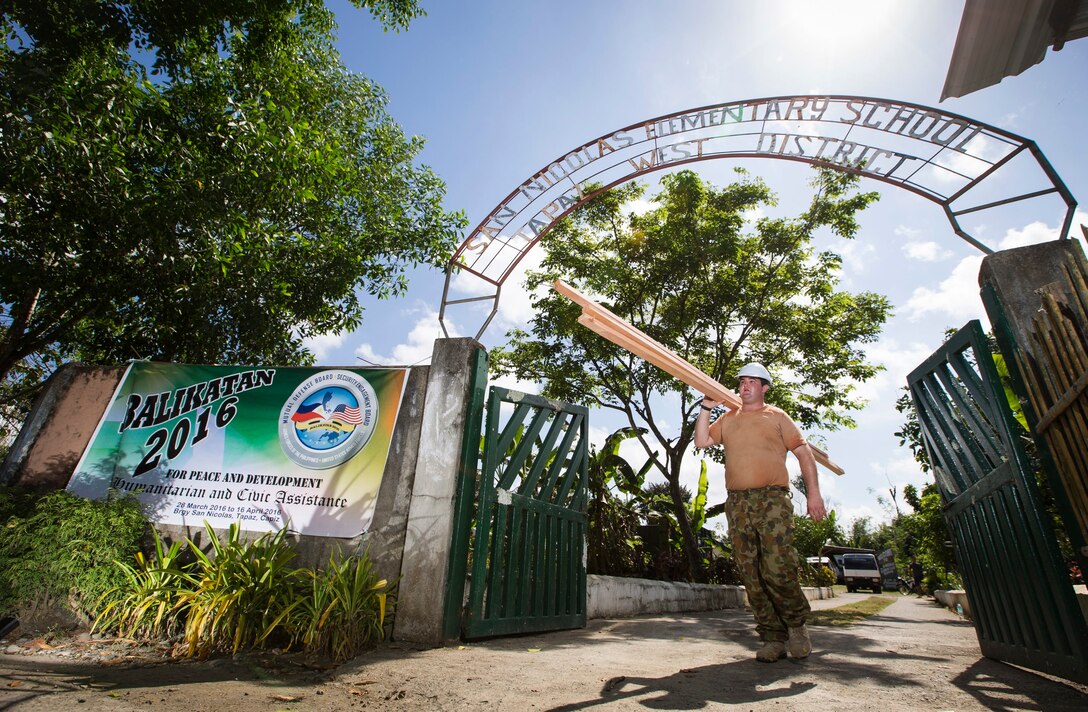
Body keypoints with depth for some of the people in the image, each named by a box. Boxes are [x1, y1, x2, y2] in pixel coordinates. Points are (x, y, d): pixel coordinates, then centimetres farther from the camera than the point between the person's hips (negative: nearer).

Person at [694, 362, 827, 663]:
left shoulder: (777, 416, 11)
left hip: (773, 499, -3)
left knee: (778, 568, -11)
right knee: (751, 575, 2)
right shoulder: (727, 419, 18)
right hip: (738, 503, 3)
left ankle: (796, 621, 17)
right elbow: (701, 441, 10)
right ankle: (773, 638, 13)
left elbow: (803, 451, 6)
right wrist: (706, 408, 5)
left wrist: (813, 493, -5)